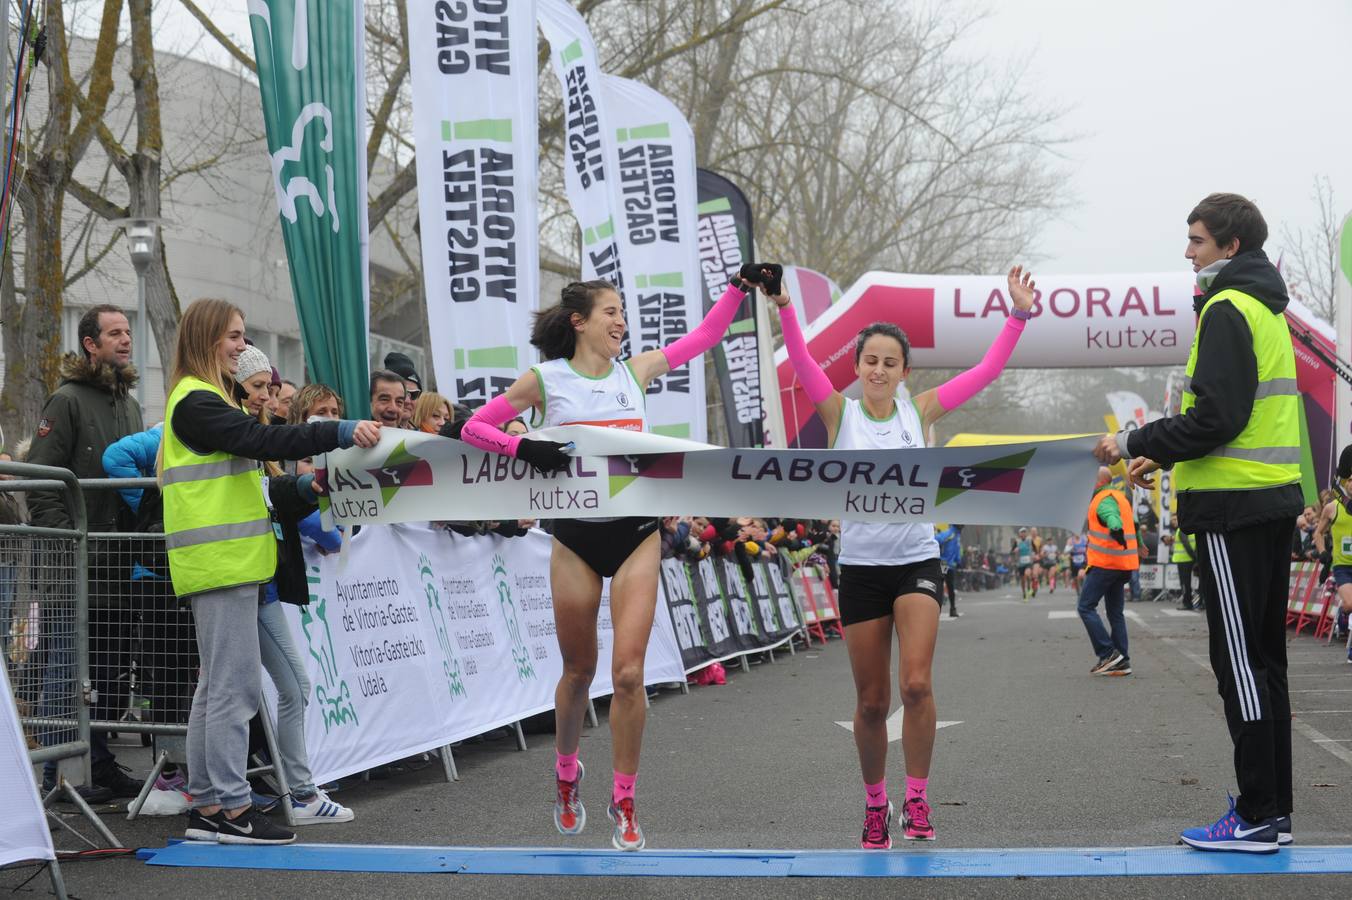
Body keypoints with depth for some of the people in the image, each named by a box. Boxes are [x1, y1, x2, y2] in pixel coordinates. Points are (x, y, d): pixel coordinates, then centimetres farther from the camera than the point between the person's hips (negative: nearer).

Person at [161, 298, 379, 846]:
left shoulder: (203, 401, 22)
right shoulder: (196, 402, -10)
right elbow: (261, 440, -23)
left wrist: (297, 489, 12)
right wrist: (340, 432, -27)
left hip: (222, 564, 11)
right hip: (221, 561, -11)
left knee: (217, 687, 12)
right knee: (235, 687, -9)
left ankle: (206, 806, 16)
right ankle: (230, 806, -5)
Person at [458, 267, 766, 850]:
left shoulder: (635, 370, 8)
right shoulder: (544, 380, -1)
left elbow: (704, 335, 14)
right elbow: (473, 428, 2)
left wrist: (740, 286, 6)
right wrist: (523, 448, -14)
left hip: (636, 533, 1)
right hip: (576, 536, -1)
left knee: (629, 673, -9)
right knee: (578, 670, 10)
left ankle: (624, 802, 4)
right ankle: (566, 773, 37)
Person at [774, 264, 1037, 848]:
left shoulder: (920, 411, 2)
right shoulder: (840, 413, 0)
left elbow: (986, 371, -3)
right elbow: (801, 363, -15)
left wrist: (1019, 314, -11)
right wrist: (784, 308, -29)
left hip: (917, 562, 0)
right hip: (861, 567, 0)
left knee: (917, 684, -17)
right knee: (871, 701, 5)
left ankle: (916, 799, -3)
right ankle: (875, 804, 23)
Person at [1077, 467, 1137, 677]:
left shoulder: (1104, 500, -12)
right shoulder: (1120, 497, 18)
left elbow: (1112, 516, -35)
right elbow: (1133, 524, 32)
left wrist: (1116, 528, -57)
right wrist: (1138, 546, 48)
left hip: (1104, 563, -10)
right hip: (1121, 565, 10)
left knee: (1086, 607, -4)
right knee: (1115, 612, 12)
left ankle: (1107, 653, -11)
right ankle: (1121, 661, 9)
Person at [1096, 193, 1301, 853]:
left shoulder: (1228, 309, -12)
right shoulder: (1266, 307, 18)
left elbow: (1217, 417, -21)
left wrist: (1135, 445, -12)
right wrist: (1163, 455, 20)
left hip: (1233, 507, -10)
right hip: (1274, 501, 10)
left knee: (1239, 660, -6)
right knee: (1263, 657, 13)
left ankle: (1257, 818, -4)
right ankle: (1272, 809, 18)